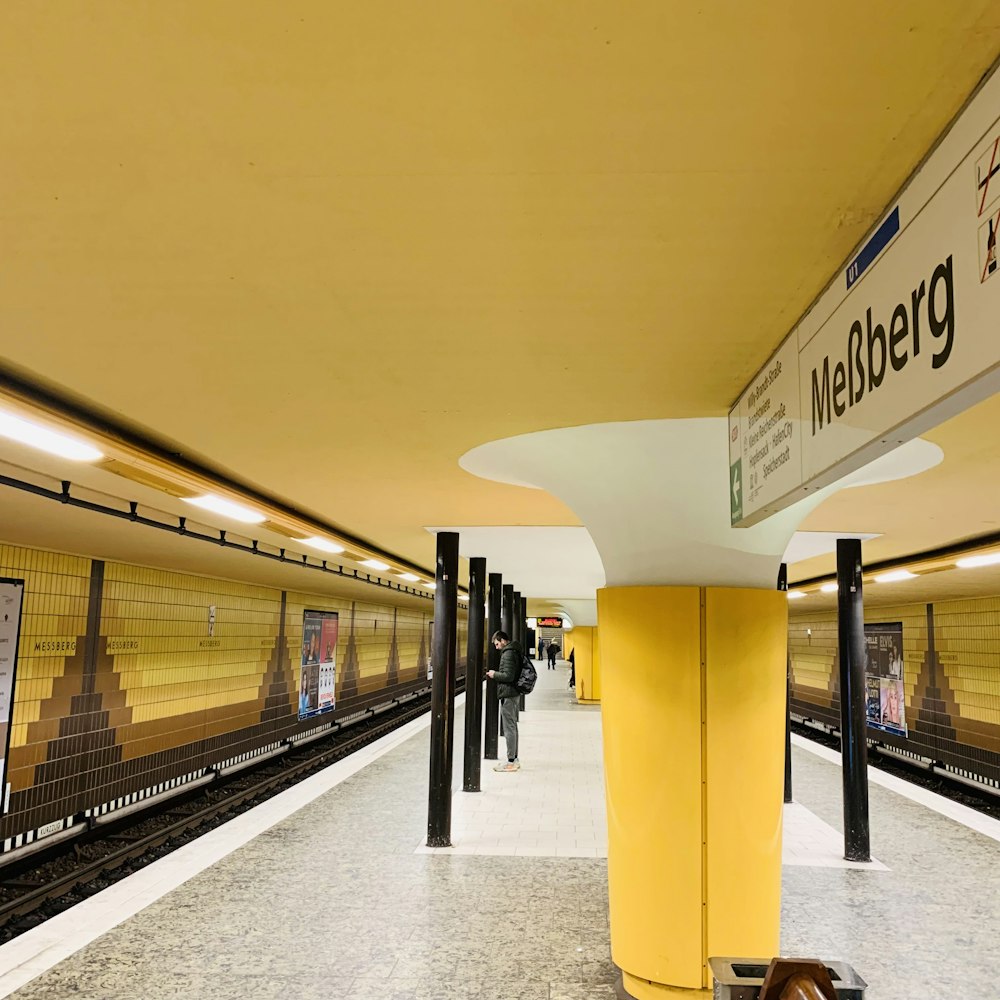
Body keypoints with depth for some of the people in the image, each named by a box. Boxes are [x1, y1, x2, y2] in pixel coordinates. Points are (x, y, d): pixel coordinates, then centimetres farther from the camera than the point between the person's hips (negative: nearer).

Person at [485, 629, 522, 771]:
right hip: (514, 693, 11)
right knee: (512, 726, 16)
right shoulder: (514, 651, 13)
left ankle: (511, 762, 0)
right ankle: (514, 759, 23)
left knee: (509, 728, -5)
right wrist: (496, 674, 11)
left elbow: (508, 676, -24)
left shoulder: (508, 654, -18)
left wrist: (494, 674, -10)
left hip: (508, 694, -11)